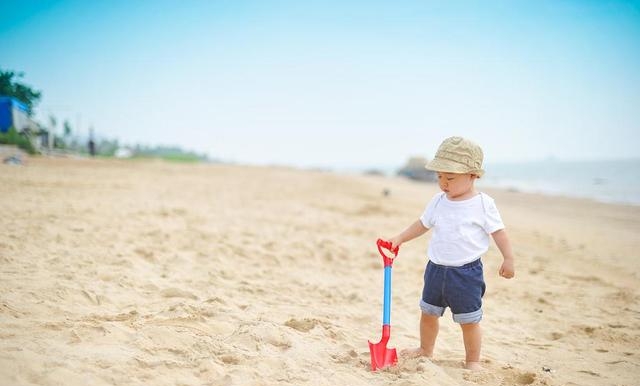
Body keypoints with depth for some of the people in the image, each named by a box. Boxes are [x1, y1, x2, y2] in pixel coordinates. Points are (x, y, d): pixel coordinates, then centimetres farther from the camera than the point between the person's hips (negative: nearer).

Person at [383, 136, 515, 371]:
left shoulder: (483, 204, -11)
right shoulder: (438, 202, 2)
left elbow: (498, 231, -5)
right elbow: (422, 224, 12)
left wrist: (508, 258, -7)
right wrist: (399, 239, 7)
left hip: (467, 272, -5)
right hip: (436, 268, 5)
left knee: (469, 320, 4)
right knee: (428, 313, 17)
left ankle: (473, 360, 22)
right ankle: (426, 350, 37)